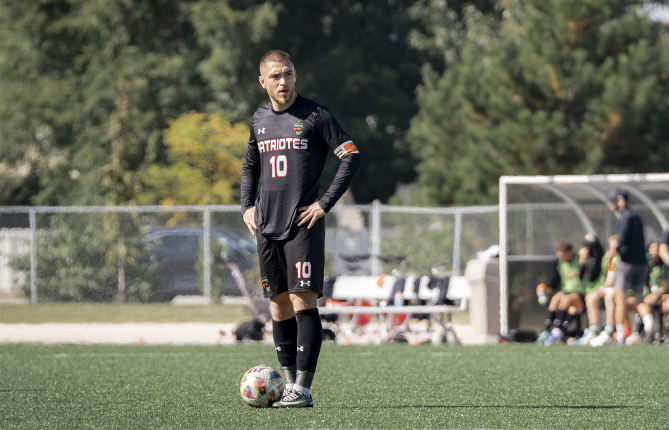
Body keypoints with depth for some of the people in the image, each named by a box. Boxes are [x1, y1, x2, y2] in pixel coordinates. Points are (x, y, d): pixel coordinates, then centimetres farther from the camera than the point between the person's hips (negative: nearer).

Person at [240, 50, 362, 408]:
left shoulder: (314, 115, -4)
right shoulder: (260, 119, 13)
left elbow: (352, 157, -5)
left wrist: (325, 203, -10)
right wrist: (247, 205, 13)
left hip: (303, 224, -6)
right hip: (267, 227, 6)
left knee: (303, 302, -11)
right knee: (279, 305, 8)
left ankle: (303, 389, -12)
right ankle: (289, 384, 15)